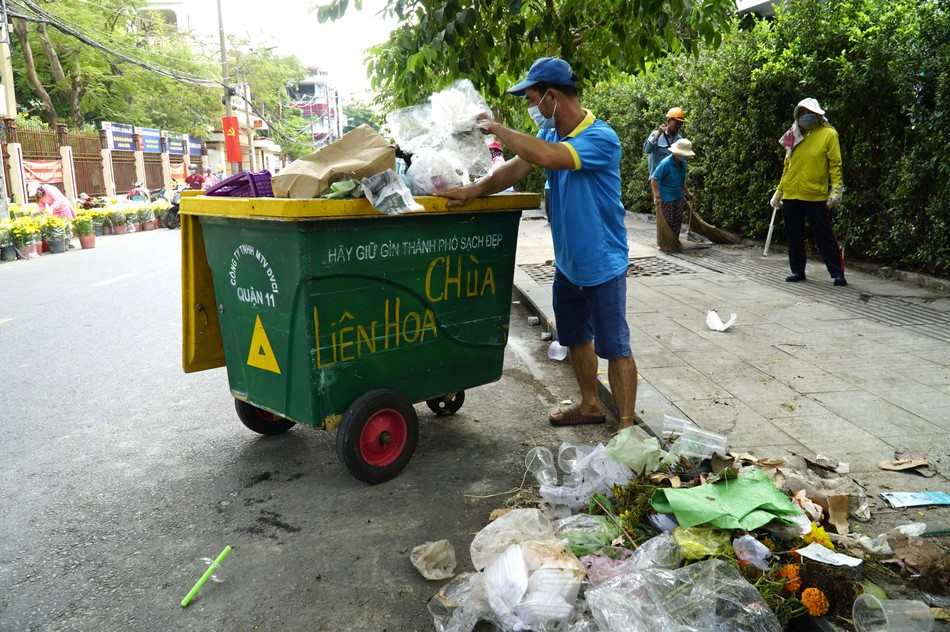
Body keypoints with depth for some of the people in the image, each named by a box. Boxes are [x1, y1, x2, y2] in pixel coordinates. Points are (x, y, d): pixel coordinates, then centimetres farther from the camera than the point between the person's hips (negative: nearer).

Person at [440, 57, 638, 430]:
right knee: (575, 338, 20)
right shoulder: (551, 134, 4)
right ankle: (590, 405, 38)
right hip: (567, 261, 9)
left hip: (602, 263, -8)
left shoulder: (600, 137, -23)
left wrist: (498, 129, -26)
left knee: (614, 347, 0)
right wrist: (474, 191, -15)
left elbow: (547, 156, -38)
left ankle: (626, 424, 11)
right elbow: (517, 168, 0)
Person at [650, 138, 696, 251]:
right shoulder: (666, 163, -20)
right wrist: (657, 197, -21)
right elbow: (654, 180, -18)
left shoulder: (682, 163, 4)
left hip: (679, 197, 7)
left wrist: (687, 192, 20)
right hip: (666, 199, -7)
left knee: (677, 222, 13)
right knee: (666, 223, 0)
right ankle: (663, 244, 12)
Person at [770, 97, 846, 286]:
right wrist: (779, 191, 15)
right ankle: (797, 271, 19)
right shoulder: (794, 136, 13)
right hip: (791, 195, 5)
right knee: (794, 235, 8)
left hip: (815, 195, -5)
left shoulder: (828, 134, 0)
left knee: (824, 235, -3)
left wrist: (836, 190, -14)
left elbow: (835, 164, -4)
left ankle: (838, 273, 3)